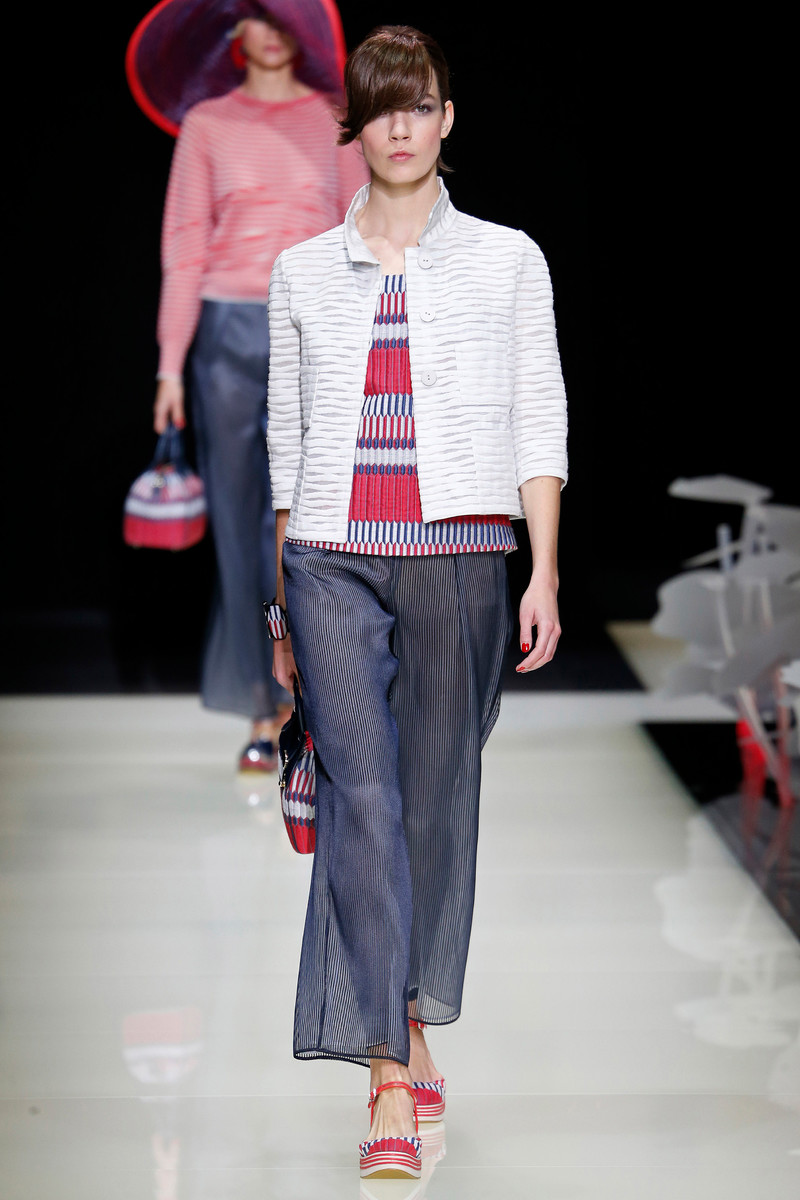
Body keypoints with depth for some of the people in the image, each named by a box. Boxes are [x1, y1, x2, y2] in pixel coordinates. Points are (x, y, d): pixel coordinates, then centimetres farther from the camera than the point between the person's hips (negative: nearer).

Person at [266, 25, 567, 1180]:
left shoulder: (507, 260, 9)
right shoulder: (303, 271, 13)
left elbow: (540, 422, 6)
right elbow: (286, 435, 15)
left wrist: (544, 571, -2)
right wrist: (282, 604, 13)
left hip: (460, 553, 0)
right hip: (333, 557, 1)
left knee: (438, 796, 5)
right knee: (364, 797, -11)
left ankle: (412, 1029, 24)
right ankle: (394, 1081, -11)